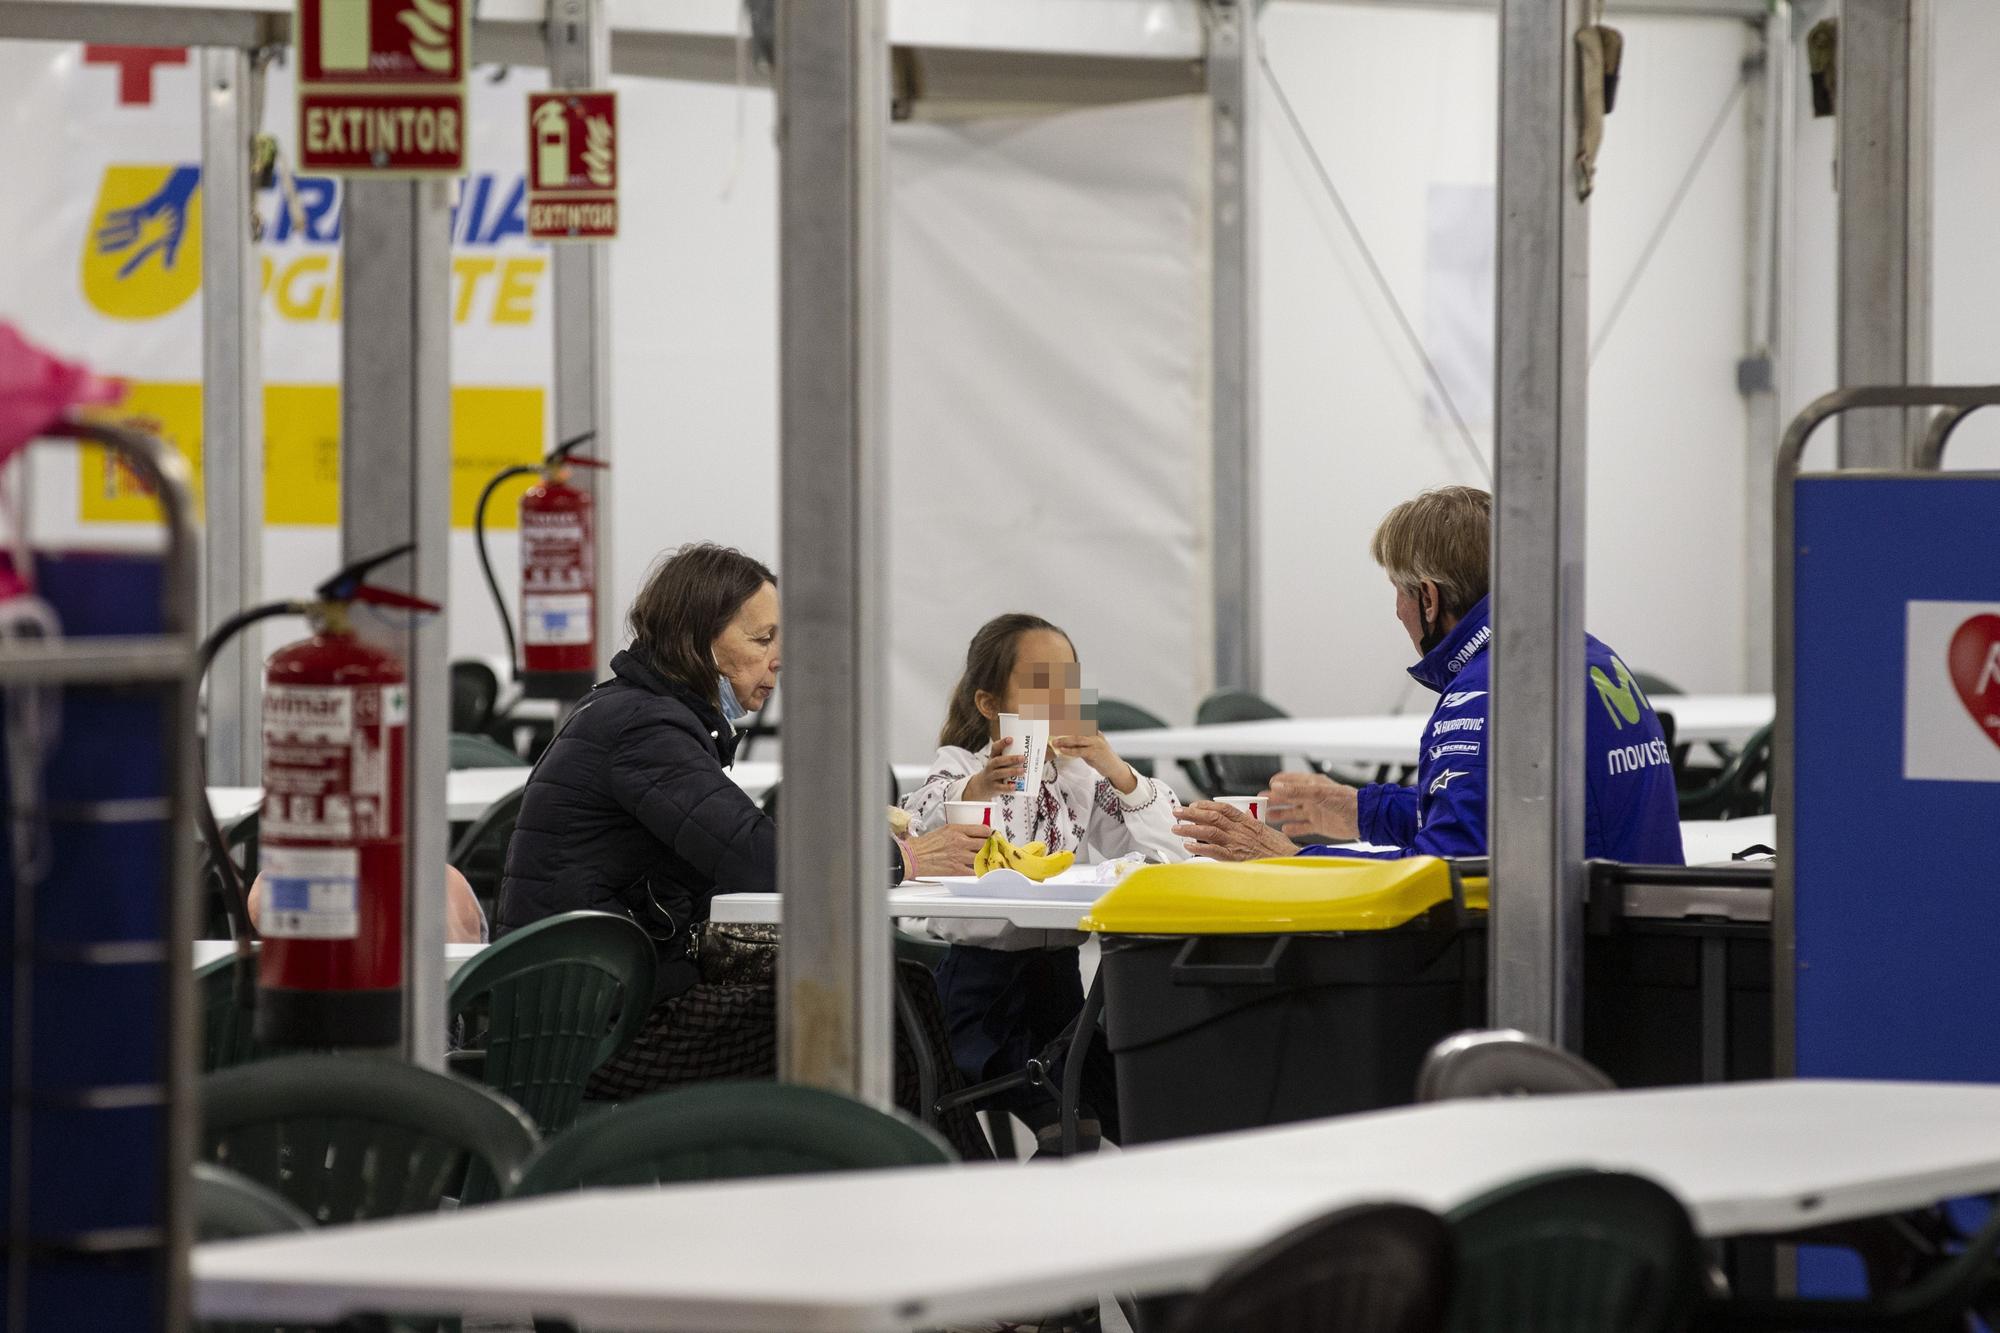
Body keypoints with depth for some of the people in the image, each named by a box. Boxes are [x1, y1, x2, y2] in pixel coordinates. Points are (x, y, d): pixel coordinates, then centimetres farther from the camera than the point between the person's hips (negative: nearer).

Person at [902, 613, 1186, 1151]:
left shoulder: (1081, 778, 16)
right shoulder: (960, 771, -1)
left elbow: (1167, 853, 6)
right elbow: (911, 836, -24)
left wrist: (1117, 773, -7)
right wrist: (975, 792, -44)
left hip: (1058, 974, 5)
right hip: (980, 979, -5)